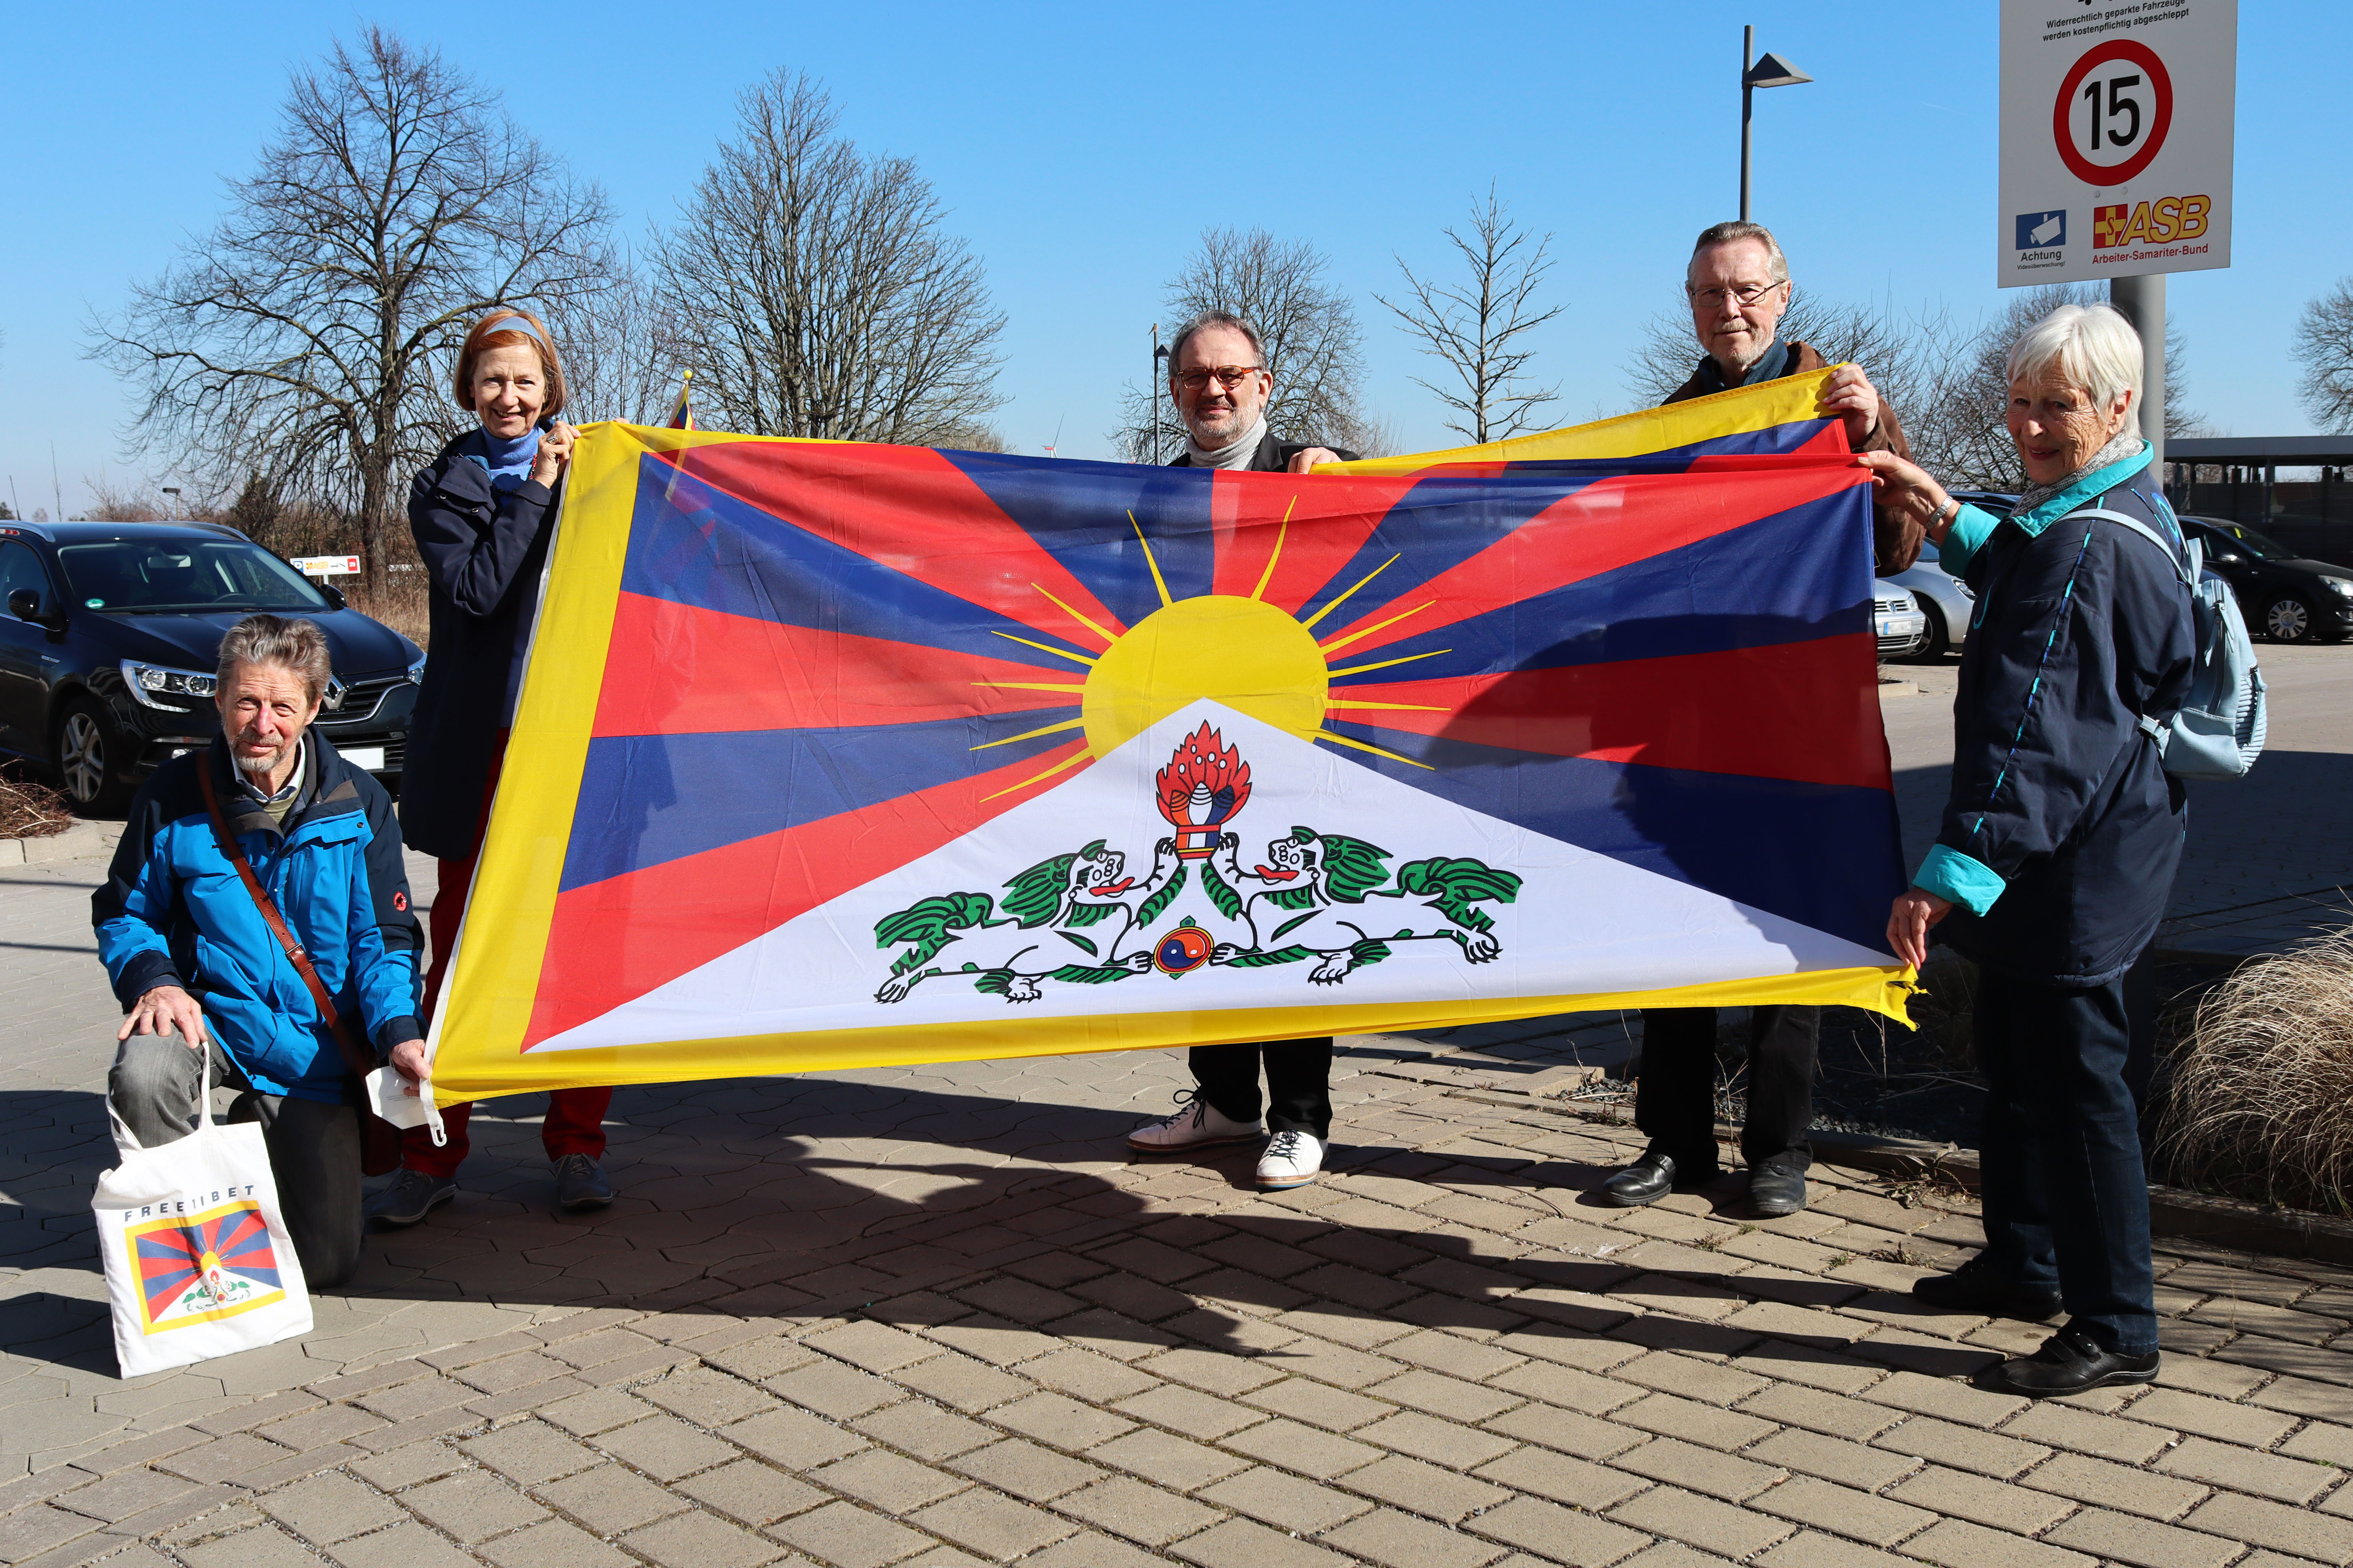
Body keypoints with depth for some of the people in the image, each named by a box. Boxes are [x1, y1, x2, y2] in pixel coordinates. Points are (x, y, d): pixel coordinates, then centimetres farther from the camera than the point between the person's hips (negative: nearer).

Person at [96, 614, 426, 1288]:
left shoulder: (358, 803, -6)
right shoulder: (175, 796, -6)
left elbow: (385, 938, -3)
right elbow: (123, 913, 5)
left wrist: (397, 1030, -21)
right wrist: (154, 978, -16)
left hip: (312, 1050, 0)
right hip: (209, 1013, 0)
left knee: (325, 1263, -2)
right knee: (141, 1075, -38)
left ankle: (262, 1138, 31)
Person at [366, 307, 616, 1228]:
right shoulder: (444, 487, 7)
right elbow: (476, 588, -10)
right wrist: (536, 487, -8)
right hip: (484, 739, -1)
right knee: (461, 945, 3)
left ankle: (576, 1143, 14)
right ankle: (432, 1151, 12)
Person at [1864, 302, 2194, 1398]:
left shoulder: (2087, 545, -22)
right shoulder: (2132, 514, 10)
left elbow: (2034, 730, -29)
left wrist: (1953, 868, -33)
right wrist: (1950, 521, 26)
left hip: (2075, 864, -11)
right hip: (2071, 855, 11)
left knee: (2075, 1079, -3)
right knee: (2014, 1060, 20)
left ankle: (2116, 1329, 8)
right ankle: (2022, 1264, 35)